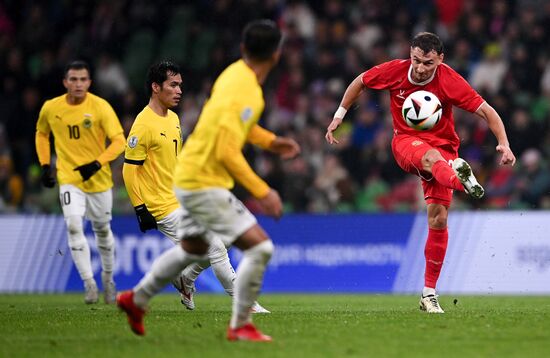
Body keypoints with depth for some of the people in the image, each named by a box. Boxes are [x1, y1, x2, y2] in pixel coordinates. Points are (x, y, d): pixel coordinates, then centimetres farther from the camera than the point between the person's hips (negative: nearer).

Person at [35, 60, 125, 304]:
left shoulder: (100, 107, -11)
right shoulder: (50, 108, -3)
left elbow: (119, 141, -14)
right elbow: (41, 134, 18)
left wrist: (97, 164, -26)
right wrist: (45, 165, 8)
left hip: (99, 179, 0)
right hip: (69, 179, 0)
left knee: (102, 229, 12)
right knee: (74, 226, -19)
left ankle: (108, 277, 36)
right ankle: (89, 284, -15)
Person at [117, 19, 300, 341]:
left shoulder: (237, 73, 3)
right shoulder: (244, 91, -25)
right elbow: (228, 152, -28)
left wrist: (270, 141, 15)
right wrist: (262, 192, -24)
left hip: (191, 178, 10)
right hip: (205, 184, -10)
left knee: (194, 248, 29)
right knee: (260, 246, -12)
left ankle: (137, 299, 43)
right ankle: (240, 326, -3)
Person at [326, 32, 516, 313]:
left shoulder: (449, 81, -15)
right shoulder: (395, 71, -9)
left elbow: (487, 111, -15)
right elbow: (360, 82, 10)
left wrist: (504, 144, -29)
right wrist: (339, 116, 13)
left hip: (442, 147, 1)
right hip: (406, 141, -1)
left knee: (439, 218, -11)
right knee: (432, 157, -39)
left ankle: (429, 293, 0)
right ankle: (461, 180, -78)